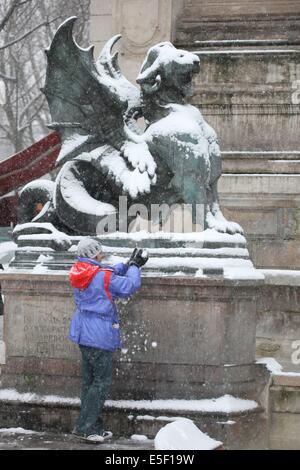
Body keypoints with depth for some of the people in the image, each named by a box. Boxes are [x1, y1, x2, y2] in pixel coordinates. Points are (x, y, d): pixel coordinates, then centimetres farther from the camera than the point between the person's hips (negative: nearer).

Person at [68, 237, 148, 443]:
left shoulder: (80, 273, 7)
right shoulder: (103, 276, -19)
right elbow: (130, 286, -12)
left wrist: (129, 265, 14)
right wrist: (134, 266, 3)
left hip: (84, 333, 9)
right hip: (100, 336, -9)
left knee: (90, 380, 14)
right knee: (102, 381, -3)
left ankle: (95, 427, 20)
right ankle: (84, 427, -6)